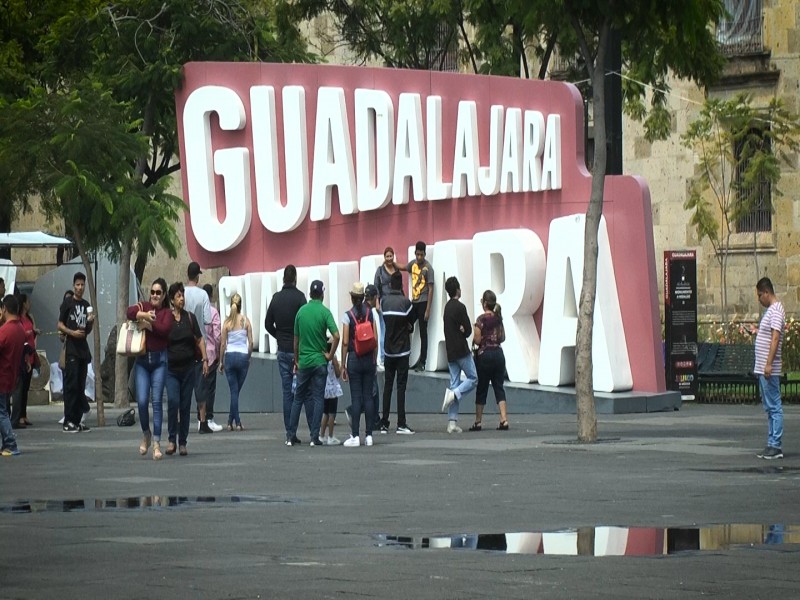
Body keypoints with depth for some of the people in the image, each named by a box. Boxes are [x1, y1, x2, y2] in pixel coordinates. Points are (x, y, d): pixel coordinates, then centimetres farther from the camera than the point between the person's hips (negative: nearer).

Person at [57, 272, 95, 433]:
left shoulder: (86, 305, 16)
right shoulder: (67, 304, 0)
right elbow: (60, 325, -3)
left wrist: (90, 322, 0)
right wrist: (72, 332, -18)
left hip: (83, 350, 6)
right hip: (71, 350, -6)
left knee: (81, 387, 7)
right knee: (71, 386, -10)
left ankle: (77, 420, 10)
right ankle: (68, 422, -11)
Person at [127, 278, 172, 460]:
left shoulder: (167, 313, 5)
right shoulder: (143, 306, 11)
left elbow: (165, 329, -14)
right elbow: (130, 312, -9)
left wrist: (148, 324, -9)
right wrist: (145, 314, -15)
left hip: (159, 360, -2)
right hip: (142, 360, 2)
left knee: (157, 401, -5)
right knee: (142, 401, -6)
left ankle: (156, 443, -3)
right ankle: (146, 434, 19)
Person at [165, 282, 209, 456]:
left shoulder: (190, 317, 6)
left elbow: (200, 339, 9)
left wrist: (204, 359, 2)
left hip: (188, 368, 2)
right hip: (171, 368, -2)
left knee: (185, 406, 5)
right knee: (173, 401, -18)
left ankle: (182, 442, 13)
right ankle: (172, 440, -7)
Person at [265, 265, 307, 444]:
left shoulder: (276, 298, 6)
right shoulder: (299, 297, -10)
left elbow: (268, 324, 10)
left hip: (282, 350, 5)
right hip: (298, 350, -5)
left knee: (287, 392, 6)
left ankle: (290, 433, 4)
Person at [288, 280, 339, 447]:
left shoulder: (301, 311, 3)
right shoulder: (324, 312, -8)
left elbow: (296, 339, 9)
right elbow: (336, 335, -19)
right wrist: (330, 354, -6)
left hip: (303, 362, 3)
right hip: (319, 361, -3)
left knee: (298, 398, 11)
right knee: (318, 398, 2)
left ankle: (291, 436, 10)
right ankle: (314, 437, -2)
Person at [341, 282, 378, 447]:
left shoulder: (348, 316, -7)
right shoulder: (371, 314, 1)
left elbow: (345, 342, -8)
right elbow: (376, 340, 2)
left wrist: (343, 366, -3)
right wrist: (374, 360, 12)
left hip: (354, 359, -3)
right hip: (369, 359, 3)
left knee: (356, 398, -3)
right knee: (368, 397, 6)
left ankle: (355, 436, -4)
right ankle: (368, 435, 6)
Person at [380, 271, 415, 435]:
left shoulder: (384, 301, 1)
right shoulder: (405, 302, -10)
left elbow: (383, 322, 7)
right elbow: (411, 324, 0)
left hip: (388, 349, 4)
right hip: (402, 349, -4)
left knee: (387, 385, 8)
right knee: (401, 386, -4)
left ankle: (384, 424, 7)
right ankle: (401, 424, -7)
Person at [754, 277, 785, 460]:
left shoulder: (776, 311, -13)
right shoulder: (770, 310, 18)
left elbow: (775, 338, -21)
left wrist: (769, 364, -25)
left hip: (770, 369, -10)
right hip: (762, 369, 10)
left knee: (774, 407, -8)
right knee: (769, 408, 11)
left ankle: (776, 446, -7)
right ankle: (772, 444, 15)